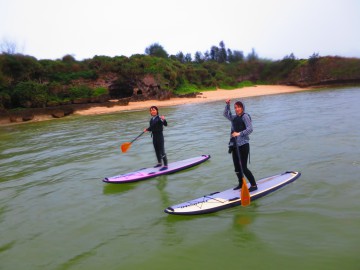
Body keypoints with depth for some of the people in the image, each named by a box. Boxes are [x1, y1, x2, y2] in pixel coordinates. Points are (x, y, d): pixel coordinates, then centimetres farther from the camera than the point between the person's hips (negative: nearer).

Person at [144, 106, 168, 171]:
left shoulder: (159, 118, -15)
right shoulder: (151, 120, 7)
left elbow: (165, 124, -29)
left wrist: (164, 120, -46)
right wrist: (147, 129, 5)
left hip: (160, 136, -8)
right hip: (154, 137, 8)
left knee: (162, 152, -6)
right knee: (157, 151, 19)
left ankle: (165, 165, 1)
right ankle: (159, 163, 35)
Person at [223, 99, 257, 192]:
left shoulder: (245, 116, -8)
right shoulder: (235, 118, 13)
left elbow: (250, 129, -18)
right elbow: (226, 114, 28)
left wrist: (239, 133, -28)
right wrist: (227, 105, 14)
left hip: (243, 145, -7)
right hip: (235, 145, 7)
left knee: (244, 168, -8)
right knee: (237, 167, 12)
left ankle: (254, 185, 4)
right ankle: (241, 184, 28)